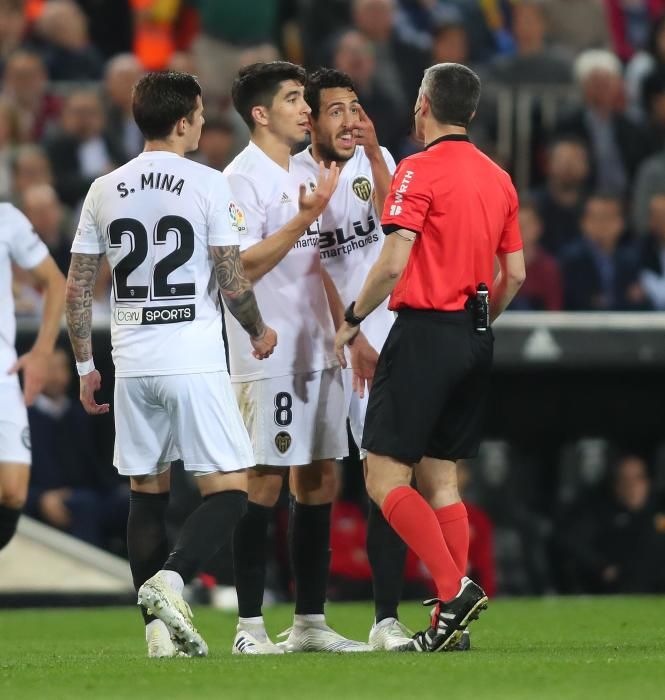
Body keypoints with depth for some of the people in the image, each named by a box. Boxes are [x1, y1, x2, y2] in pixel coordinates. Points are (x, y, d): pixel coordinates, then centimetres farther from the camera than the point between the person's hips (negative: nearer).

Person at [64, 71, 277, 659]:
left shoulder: (104, 191, 7)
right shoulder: (207, 185, -6)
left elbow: (77, 289, 9)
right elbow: (233, 281, -6)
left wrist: (85, 365, 18)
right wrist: (258, 330, 13)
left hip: (132, 367, 5)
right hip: (195, 362, -5)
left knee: (147, 496, 11)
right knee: (229, 489, 0)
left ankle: (160, 628, 8)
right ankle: (170, 580, -23)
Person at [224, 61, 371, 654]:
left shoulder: (305, 178, 17)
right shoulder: (242, 179, -9)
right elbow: (241, 266, -18)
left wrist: (348, 333, 16)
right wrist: (305, 217, -22)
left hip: (317, 355, 8)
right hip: (267, 360, -8)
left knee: (319, 482, 7)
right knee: (264, 484, -7)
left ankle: (310, 623, 12)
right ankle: (250, 625, -3)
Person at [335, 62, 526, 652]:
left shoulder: (420, 170, -10)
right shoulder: (498, 178, 12)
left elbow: (394, 263, -18)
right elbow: (515, 274, 13)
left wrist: (352, 319, -5)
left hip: (424, 331, -7)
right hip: (474, 340, 8)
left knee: (385, 477, -5)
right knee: (441, 480, 12)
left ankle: (454, 588, -19)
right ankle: (451, 622, 6)